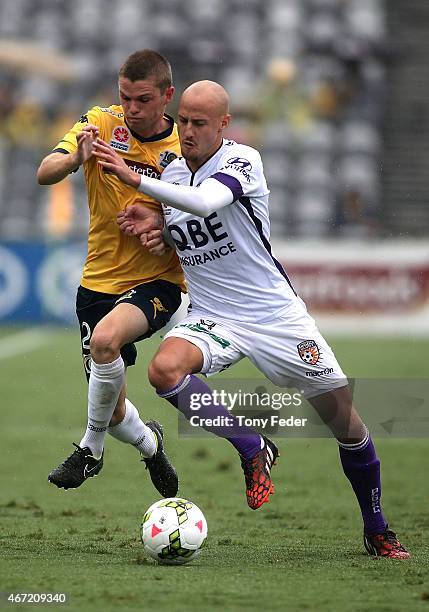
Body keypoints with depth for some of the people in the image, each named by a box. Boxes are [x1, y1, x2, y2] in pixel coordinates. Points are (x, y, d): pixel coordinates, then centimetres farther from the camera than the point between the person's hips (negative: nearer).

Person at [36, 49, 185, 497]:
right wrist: (75, 160, -39)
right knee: (113, 410, 9)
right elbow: (44, 174, -18)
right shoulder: (100, 124, -6)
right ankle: (149, 443, 46)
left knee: (105, 339, -35)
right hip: (99, 280, 3)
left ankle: (91, 448, -15)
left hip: (157, 280, -3)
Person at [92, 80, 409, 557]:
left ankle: (376, 531, 20)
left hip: (276, 315, -4)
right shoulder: (170, 174, 5)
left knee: (343, 418, -1)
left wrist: (137, 180, -42)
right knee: (164, 368, -29)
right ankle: (252, 451, -12)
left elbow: (207, 201, -35)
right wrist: (150, 227, -2)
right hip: (212, 319, 4)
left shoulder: (242, 160, -14)